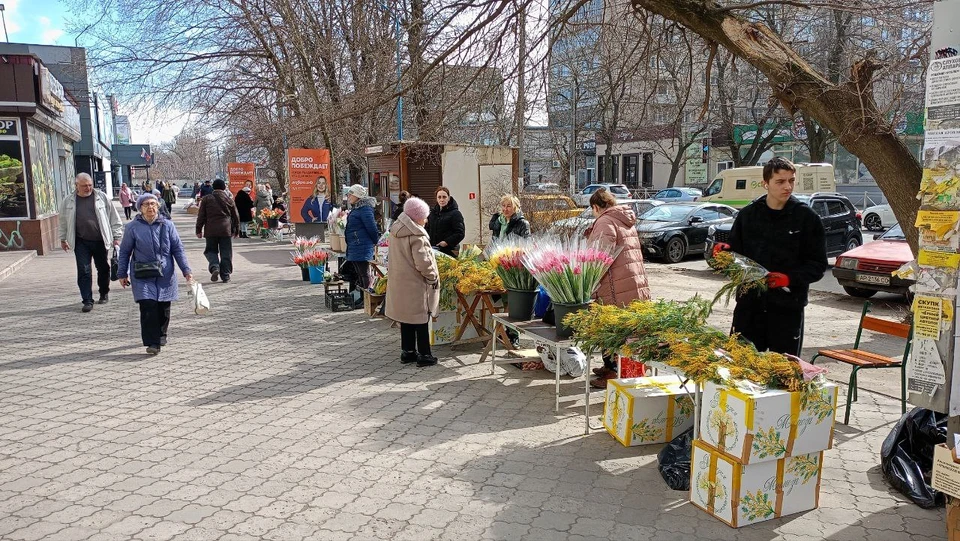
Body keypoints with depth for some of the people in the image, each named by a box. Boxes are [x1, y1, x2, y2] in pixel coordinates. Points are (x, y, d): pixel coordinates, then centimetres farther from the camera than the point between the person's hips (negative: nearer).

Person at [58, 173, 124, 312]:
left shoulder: (102, 197, 1)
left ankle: (104, 294, 30)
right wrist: (63, 239, 18)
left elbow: (114, 217, 4)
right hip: (81, 242, 0)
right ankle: (87, 300, 2)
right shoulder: (68, 201, 5)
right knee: (84, 271, -3)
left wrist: (117, 236, 1)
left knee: (103, 269, 11)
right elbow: (63, 221, 16)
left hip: (100, 241, 0)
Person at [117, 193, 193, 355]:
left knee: (164, 308, 8)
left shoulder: (167, 225, 2)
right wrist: (122, 274, 8)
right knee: (148, 306, -13)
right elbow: (125, 252, 8)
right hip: (143, 276, -2)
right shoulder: (133, 227, 0)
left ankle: (161, 336, 30)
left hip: (165, 275, 2)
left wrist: (186, 270, -3)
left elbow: (178, 249, 4)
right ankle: (152, 342, -7)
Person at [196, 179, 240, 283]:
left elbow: (201, 216, 2)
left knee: (211, 250, 14)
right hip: (226, 230, 0)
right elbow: (236, 217, 10)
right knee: (226, 254, 6)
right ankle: (225, 275, 7)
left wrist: (199, 230, 9)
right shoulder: (229, 200, 6)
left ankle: (214, 267, -12)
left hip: (211, 231, 0)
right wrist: (236, 231, 20)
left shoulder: (206, 199, 3)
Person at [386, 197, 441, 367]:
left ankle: (407, 351, 26)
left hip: (399, 284, 8)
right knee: (420, 321, 3)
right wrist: (433, 277, -9)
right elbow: (423, 262, -23)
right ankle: (424, 355, 10)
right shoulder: (416, 235, -21)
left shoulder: (395, 229, 6)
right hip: (416, 285, -8)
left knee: (407, 319, 17)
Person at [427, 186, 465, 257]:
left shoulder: (455, 214, -5)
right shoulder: (433, 212, 15)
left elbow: (460, 233, -10)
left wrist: (447, 242, -18)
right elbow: (428, 229, 25)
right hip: (433, 250, 6)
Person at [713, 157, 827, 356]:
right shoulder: (747, 215, 7)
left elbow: (818, 265, -1)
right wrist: (725, 251, -10)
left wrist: (789, 278, -17)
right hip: (749, 304, 2)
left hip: (788, 306, -2)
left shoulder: (807, 217, 0)